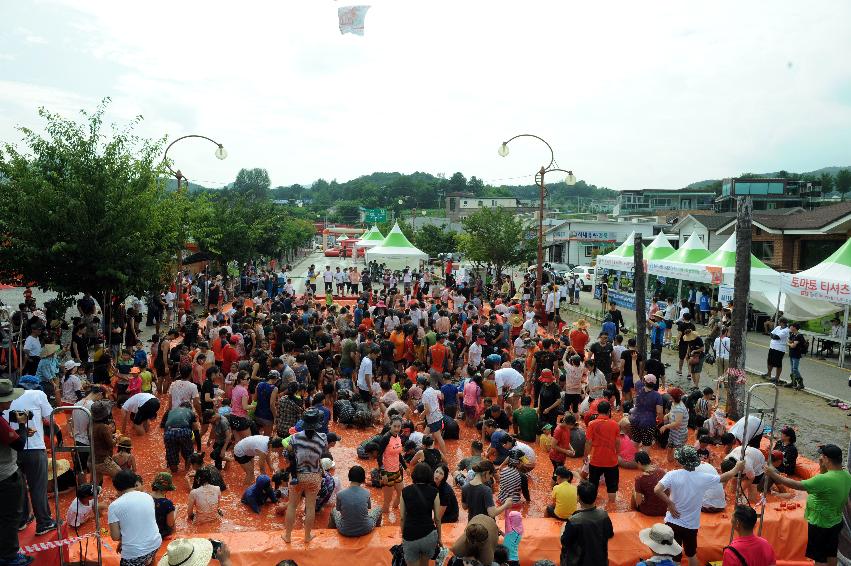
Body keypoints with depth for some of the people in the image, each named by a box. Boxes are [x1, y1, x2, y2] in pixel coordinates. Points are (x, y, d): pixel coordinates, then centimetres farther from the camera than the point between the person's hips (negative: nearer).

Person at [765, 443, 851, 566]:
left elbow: (797, 485, -28)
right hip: (835, 522, 8)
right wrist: (823, 469, -4)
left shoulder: (825, 479, -32)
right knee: (831, 555, 24)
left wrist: (774, 475, -21)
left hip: (820, 525, -8)